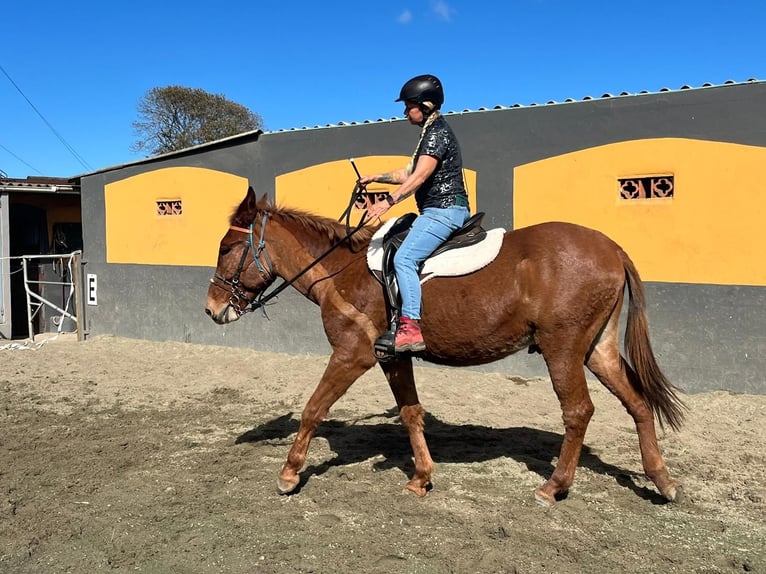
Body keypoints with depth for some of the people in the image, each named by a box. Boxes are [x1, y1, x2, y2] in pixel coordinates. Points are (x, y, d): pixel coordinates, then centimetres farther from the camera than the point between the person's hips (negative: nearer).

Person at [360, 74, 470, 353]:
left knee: (404, 258, -22)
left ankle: (411, 327, -27)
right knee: (403, 254, 18)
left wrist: (389, 201, -28)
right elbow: (409, 173, 27)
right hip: (439, 211, 11)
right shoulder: (431, 132, 21)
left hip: (444, 210, -11)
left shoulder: (437, 132, -10)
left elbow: (419, 176, -22)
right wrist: (375, 178, 22)